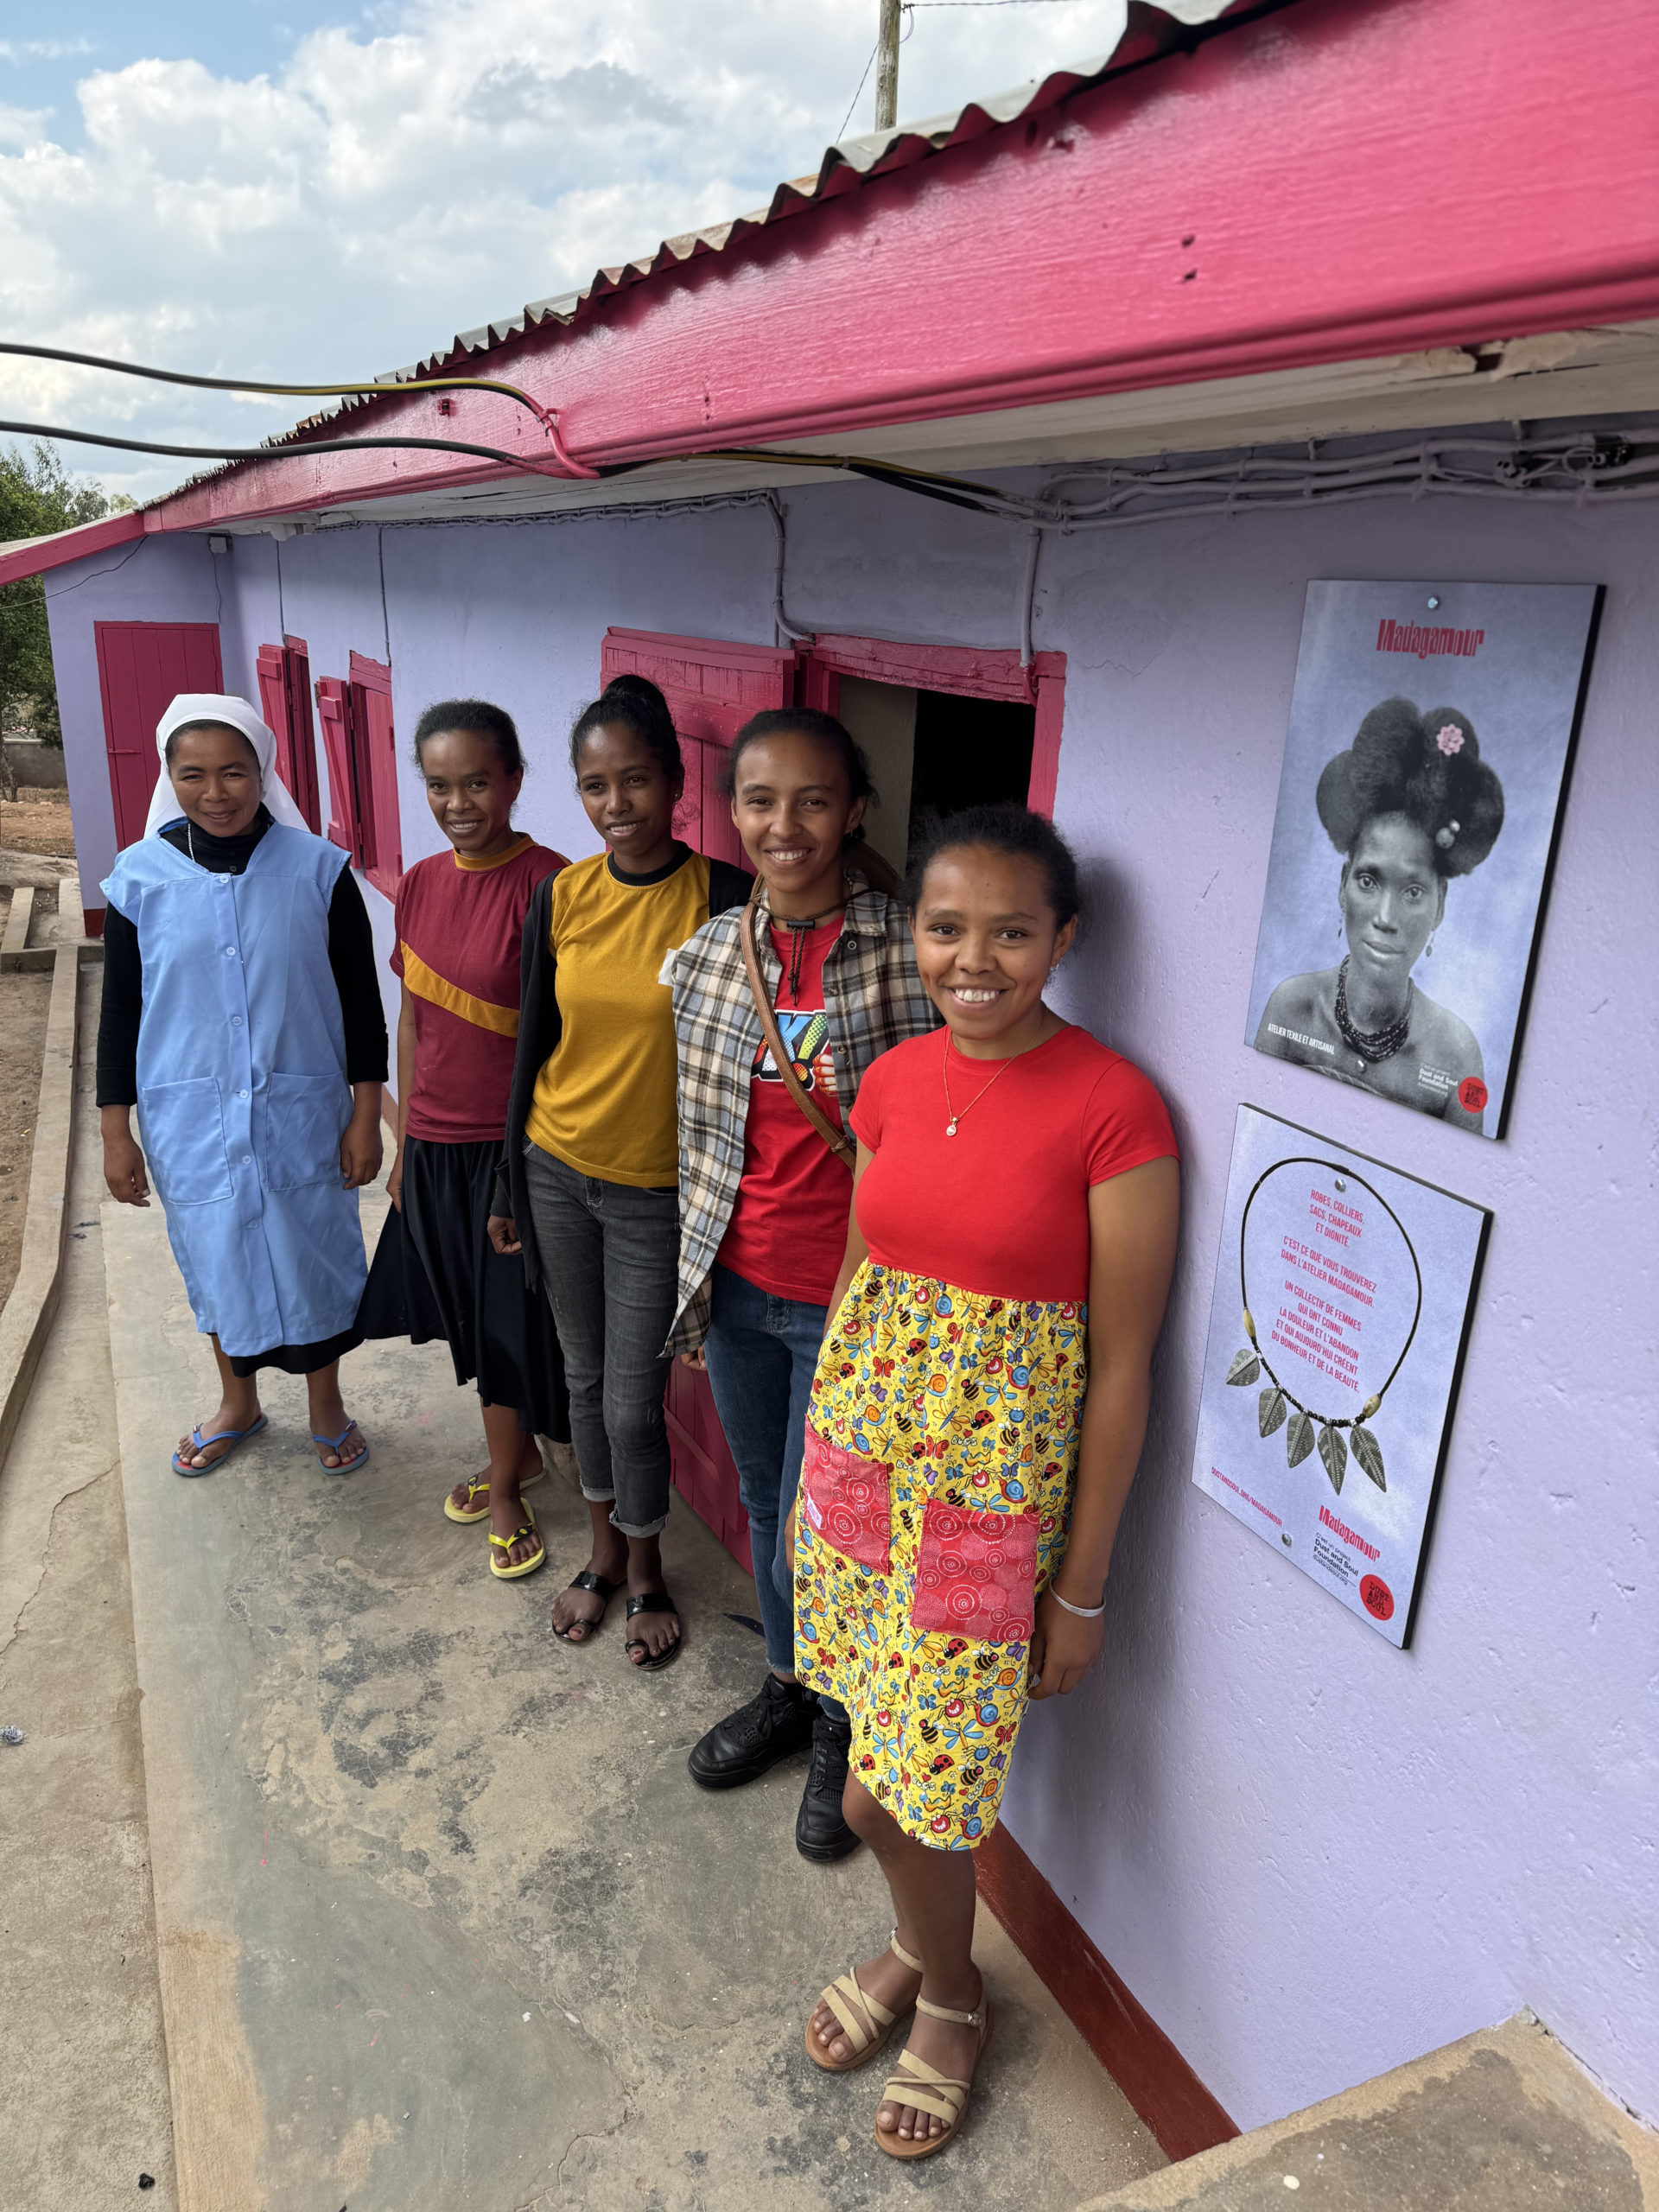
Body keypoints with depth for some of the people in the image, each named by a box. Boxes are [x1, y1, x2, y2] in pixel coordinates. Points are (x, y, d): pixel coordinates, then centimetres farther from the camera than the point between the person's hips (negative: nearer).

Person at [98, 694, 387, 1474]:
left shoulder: (318, 869, -9)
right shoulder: (140, 877, -5)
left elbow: (360, 1002, -3)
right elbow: (120, 1012, 2)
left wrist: (366, 1117, -4)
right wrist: (116, 1134, 2)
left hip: (301, 1115, -1)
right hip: (191, 1122, 1)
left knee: (314, 1254, 11)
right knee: (217, 1259, 17)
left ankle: (325, 1404, 36)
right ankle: (238, 1402, 42)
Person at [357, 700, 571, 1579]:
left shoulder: (545, 883, -16)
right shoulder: (420, 885, 4)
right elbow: (413, 1020, 11)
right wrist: (404, 1146, 14)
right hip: (435, 1146, 6)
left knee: (510, 1322, 8)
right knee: (469, 1317, 19)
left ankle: (505, 1490, 29)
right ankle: (518, 1453, 41)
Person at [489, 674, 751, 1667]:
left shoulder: (724, 896, -14)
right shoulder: (563, 896, -2)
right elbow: (536, 1043, 6)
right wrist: (509, 1186, 10)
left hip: (658, 1193, -4)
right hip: (558, 1173, 4)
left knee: (634, 1403, 4)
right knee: (585, 1379, 18)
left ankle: (647, 1572, 32)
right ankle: (605, 1554, 40)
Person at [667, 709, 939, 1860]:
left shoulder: (910, 952, -15)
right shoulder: (708, 956, 0)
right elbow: (701, 1140, 9)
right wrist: (694, 1288, 12)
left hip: (849, 1299, -5)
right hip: (738, 1287, 5)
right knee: (765, 1512, 23)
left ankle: (843, 1729, 38)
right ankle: (788, 1688, 49)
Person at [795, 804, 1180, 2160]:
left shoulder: (1114, 1110, -17)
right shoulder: (894, 1082, 0)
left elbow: (1121, 1366, -12)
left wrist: (1084, 1585, -8)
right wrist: (822, 1471, 15)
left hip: (994, 1493, -5)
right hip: (864, 1460, 5)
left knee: (904, 1788, 7)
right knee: (882, 1762, 19)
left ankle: (949, 1999, 39)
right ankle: (921, 1944, 49)